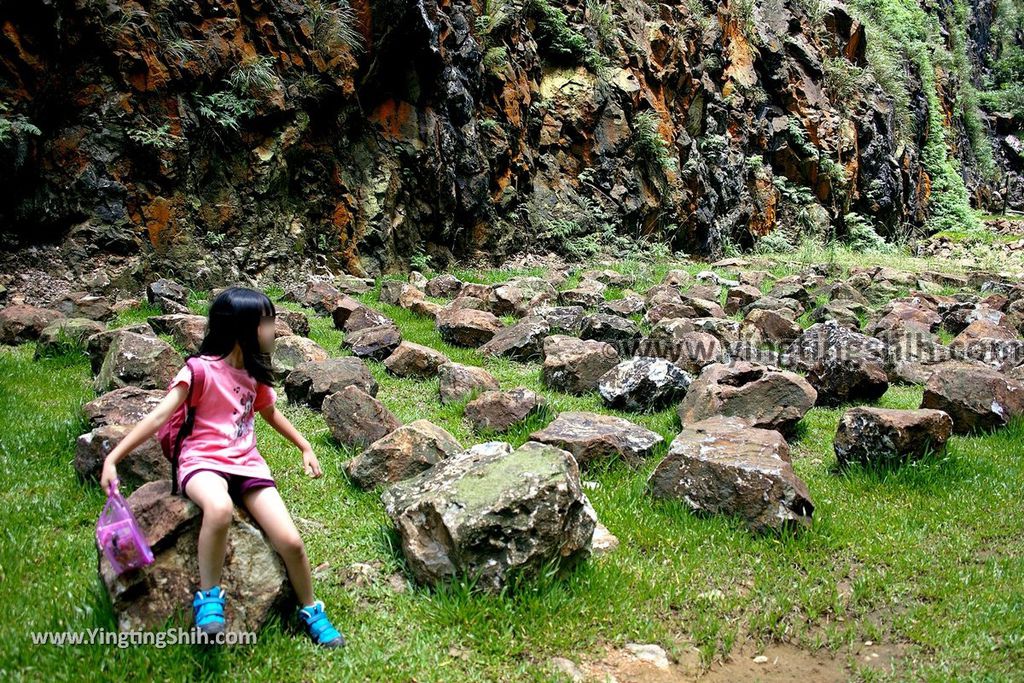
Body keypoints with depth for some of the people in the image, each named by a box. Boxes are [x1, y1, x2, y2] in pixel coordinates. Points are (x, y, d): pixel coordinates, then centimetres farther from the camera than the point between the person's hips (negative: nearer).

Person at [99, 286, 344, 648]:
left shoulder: (255, 373, 11)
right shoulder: (201, 369, -8)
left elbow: (271, 414, 28)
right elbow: (160, 416, -13)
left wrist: (305, 447, 26)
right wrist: (113, 457, -21)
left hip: (247, 462, 5)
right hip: (203, 461, -5)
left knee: (291, 541, -12)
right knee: (220, 508, -42)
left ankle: (311, 611, 14)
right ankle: (209, 595, -17)